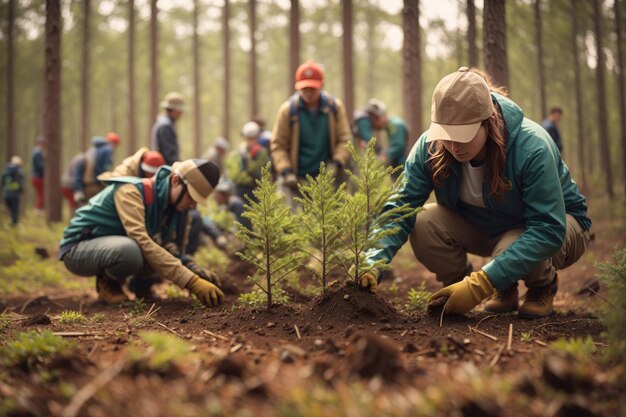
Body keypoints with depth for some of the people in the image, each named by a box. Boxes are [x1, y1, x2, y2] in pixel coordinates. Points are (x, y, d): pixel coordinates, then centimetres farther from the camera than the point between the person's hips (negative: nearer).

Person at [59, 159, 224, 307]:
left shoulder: (173, 203, -3)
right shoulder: (130, 191, -28)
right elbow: (143, 242, -39)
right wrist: (192, 281, -43)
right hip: (77, 249, -8)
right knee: (130, 250, -37)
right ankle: (107, 282, -6)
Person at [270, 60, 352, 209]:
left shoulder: (335, 107, 1)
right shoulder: (288, 110, -4)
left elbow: (345, 139, 3)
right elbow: (277, 145, -1)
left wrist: (337, 163, -12)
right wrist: (286, 172, -13)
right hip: (295, 180, -2)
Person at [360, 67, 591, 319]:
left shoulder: (532, 148, -35)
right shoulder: (429, 146, -23)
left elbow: (548, 229, -38)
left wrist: (482, 283, -45)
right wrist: (373, 264, -41)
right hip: (486, 228, 5)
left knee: (513, 250, -38)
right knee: (423, 225, -22)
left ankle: (543, 287, 1)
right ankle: (505, 292, -1)